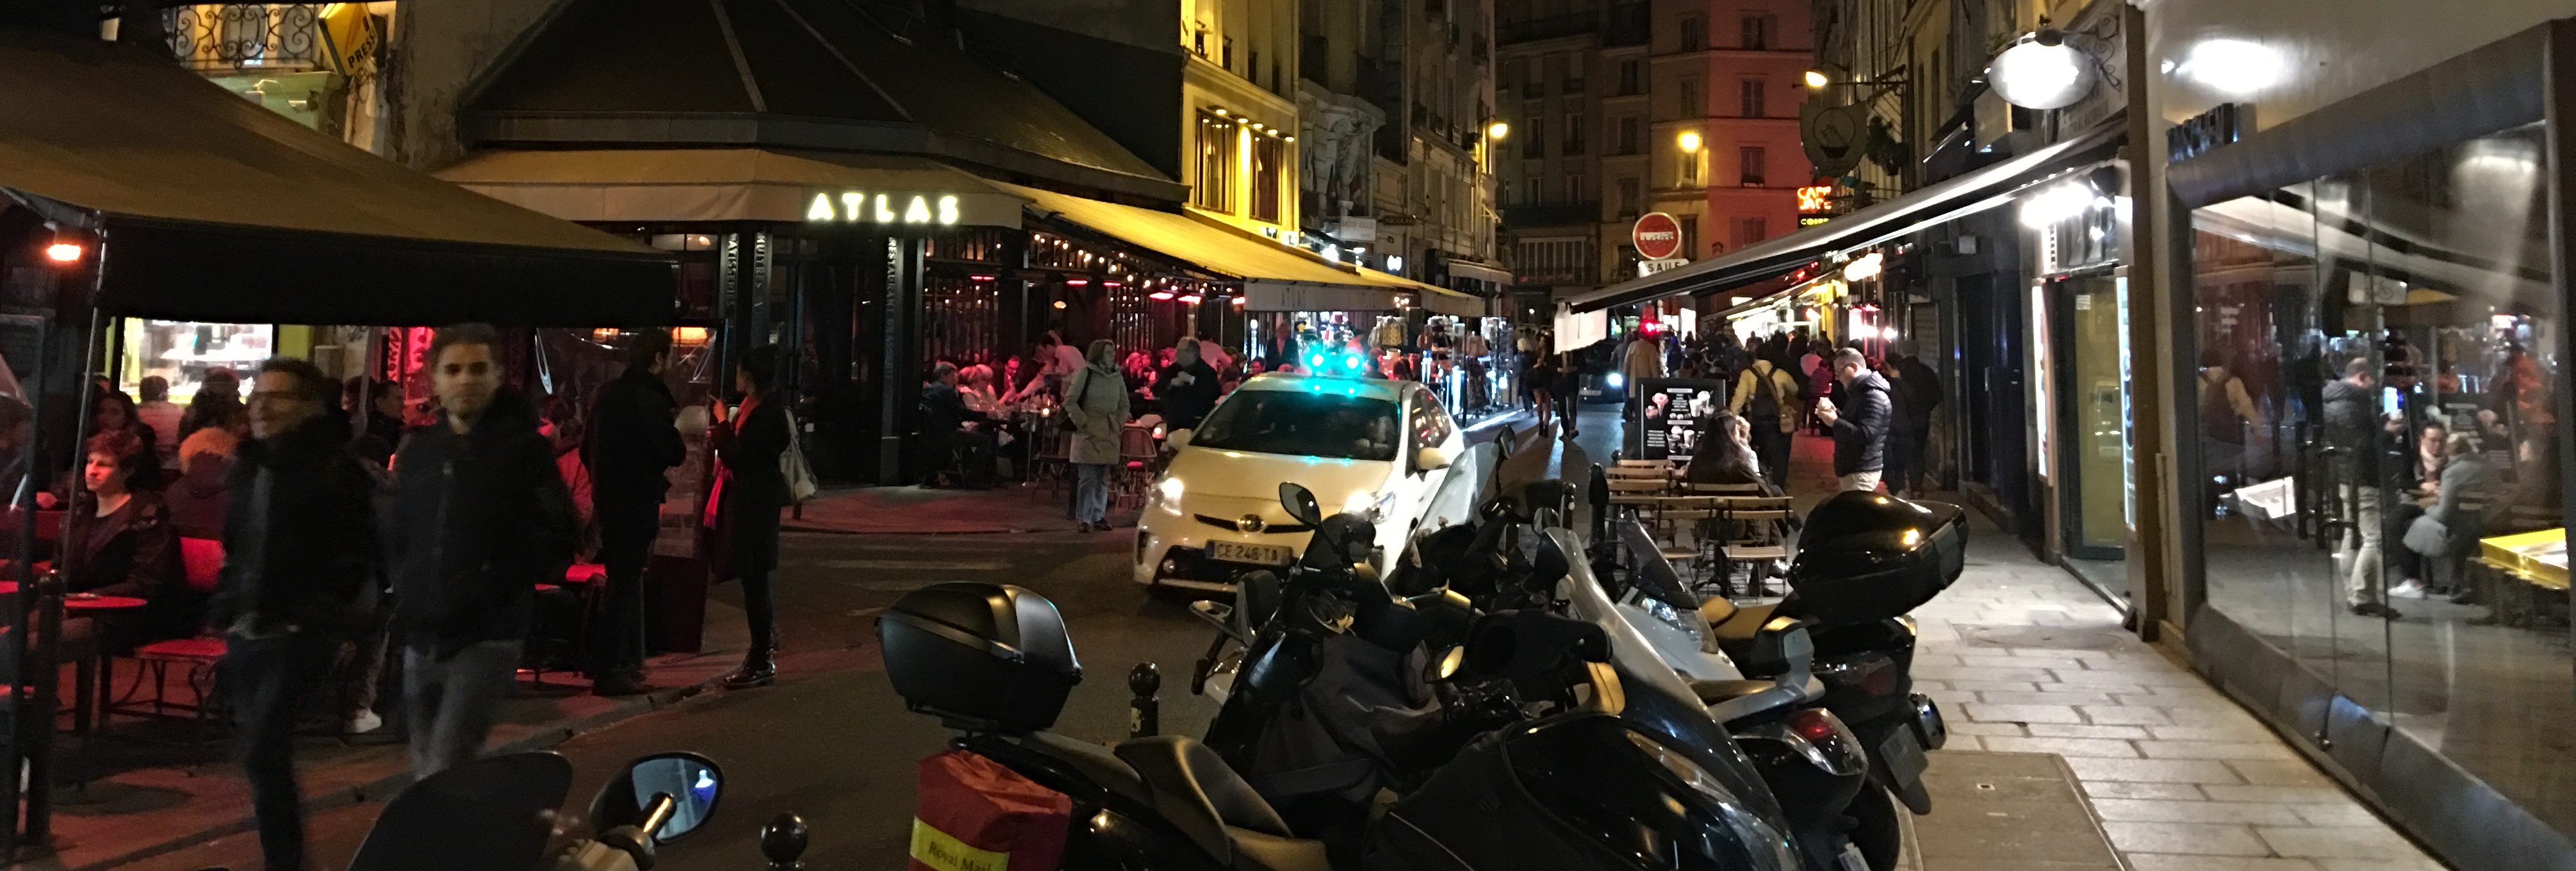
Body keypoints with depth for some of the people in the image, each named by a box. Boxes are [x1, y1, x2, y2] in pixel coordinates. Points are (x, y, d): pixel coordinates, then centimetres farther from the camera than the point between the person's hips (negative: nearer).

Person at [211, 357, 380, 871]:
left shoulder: (337, 469, -9)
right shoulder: (250, 467, 13)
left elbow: (356, 555, -12)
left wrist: (322, 618, -15)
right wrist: (226, 608, 16)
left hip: (299, 635, -8)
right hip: (246, 632, 8)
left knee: (263, 753, -13)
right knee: (265, 754, 13)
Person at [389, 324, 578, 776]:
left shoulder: (524, 448, -4)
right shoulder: (417, 451, 12)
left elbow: (554, 543, -6)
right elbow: (397, 539, 22)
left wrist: (488, 587, -15)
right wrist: (405, 595, 6)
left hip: (487, 638, -6)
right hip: (422, 639, 6)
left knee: (442, 777, -17)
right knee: (426, 772, 16)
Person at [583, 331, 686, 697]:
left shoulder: (608, 394, 10)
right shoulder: (649, 397, -16)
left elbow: (587, 450, 17)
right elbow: (674, 454, -17)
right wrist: (672, 427, 2)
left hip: (607, 500, 9)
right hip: (635, 505, -9)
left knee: (624, 579, 19)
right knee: (625, 582, -5)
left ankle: (628, 660, 27)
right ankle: (608, 672, -3)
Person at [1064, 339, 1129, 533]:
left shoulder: (1117, 376, 11)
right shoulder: (1086, 373, -4)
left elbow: (1124, 404, 21)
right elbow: (1070, 401, -6)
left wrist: (1120, 423, 8)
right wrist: (1082, 422, -9)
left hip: (1109, 433, 5)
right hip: (1089, 433, -5)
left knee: (1103, 479, 8)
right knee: (1088, 477, -9)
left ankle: (1098, 517, 16)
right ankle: (1083, 519, -3)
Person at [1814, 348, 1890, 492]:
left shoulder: (1873, 396, -18)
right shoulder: (1860, 392, 16)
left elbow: (1865, 435, -28)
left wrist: (1834, 422, -25)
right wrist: (1835, 412, 7)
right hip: (1851, 468, 11)